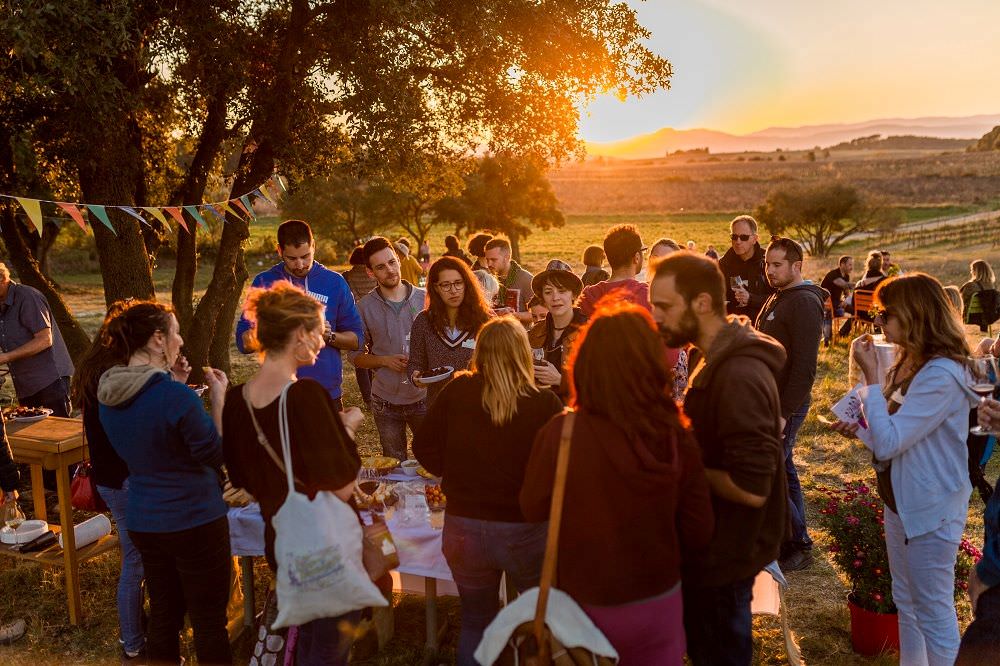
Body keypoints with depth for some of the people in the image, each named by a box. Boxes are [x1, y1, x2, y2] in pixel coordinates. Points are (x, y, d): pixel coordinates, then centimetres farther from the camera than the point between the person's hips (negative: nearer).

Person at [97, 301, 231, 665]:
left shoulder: (108, 396, 0)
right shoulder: (176, 395, -24)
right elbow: (218, 453, -15)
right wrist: (219, 397, -8)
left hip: (143, 522, 7)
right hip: (194, 522, -7)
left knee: (163, 614, 20)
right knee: (209, 621, 7)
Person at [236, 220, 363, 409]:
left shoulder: (335, 282, 1)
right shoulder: (264, 282, 1)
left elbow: (356, 338, 2)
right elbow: (244, 342, -2)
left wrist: (330, 336, -16)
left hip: (327, 392, 0)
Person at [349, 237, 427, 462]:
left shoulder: (425, 298, -2)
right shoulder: (365, 307, -2)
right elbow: (355, 355, 2)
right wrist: (385, 360, -14)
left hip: (424, 397, 0)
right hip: (386, 402, 0)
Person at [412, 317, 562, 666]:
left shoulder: (456, 391, -10)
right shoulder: (545, 404, -17)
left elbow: (424, 448, -2)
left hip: (464, 528, 2)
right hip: (526, 531, -2)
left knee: (476, 622, 25)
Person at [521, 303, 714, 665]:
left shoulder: (561, 435, -24)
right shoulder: (676, 437, -16)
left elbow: (533, 508, -7)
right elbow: (698, 532, -5)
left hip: (588, 608, -2)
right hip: (660, 604, 2)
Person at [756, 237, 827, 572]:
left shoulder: (804, 303, -17)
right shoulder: (778, 298, 13)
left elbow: (805, 367, -23)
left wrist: (783, 413, -24)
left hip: (786, 404, -9)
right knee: (782, 471, 16)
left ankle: (798, 546, 8)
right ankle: (793, 540, 28)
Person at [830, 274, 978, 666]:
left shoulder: (941, 375, -25)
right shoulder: (908, 363, 5)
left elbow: (887, 442, -27)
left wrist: (870, 375, -24)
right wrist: (859, 431, -1)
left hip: (932, 508, -9)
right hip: (901, 500, 9)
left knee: (934, 612, 7)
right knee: (906, 603, 23)